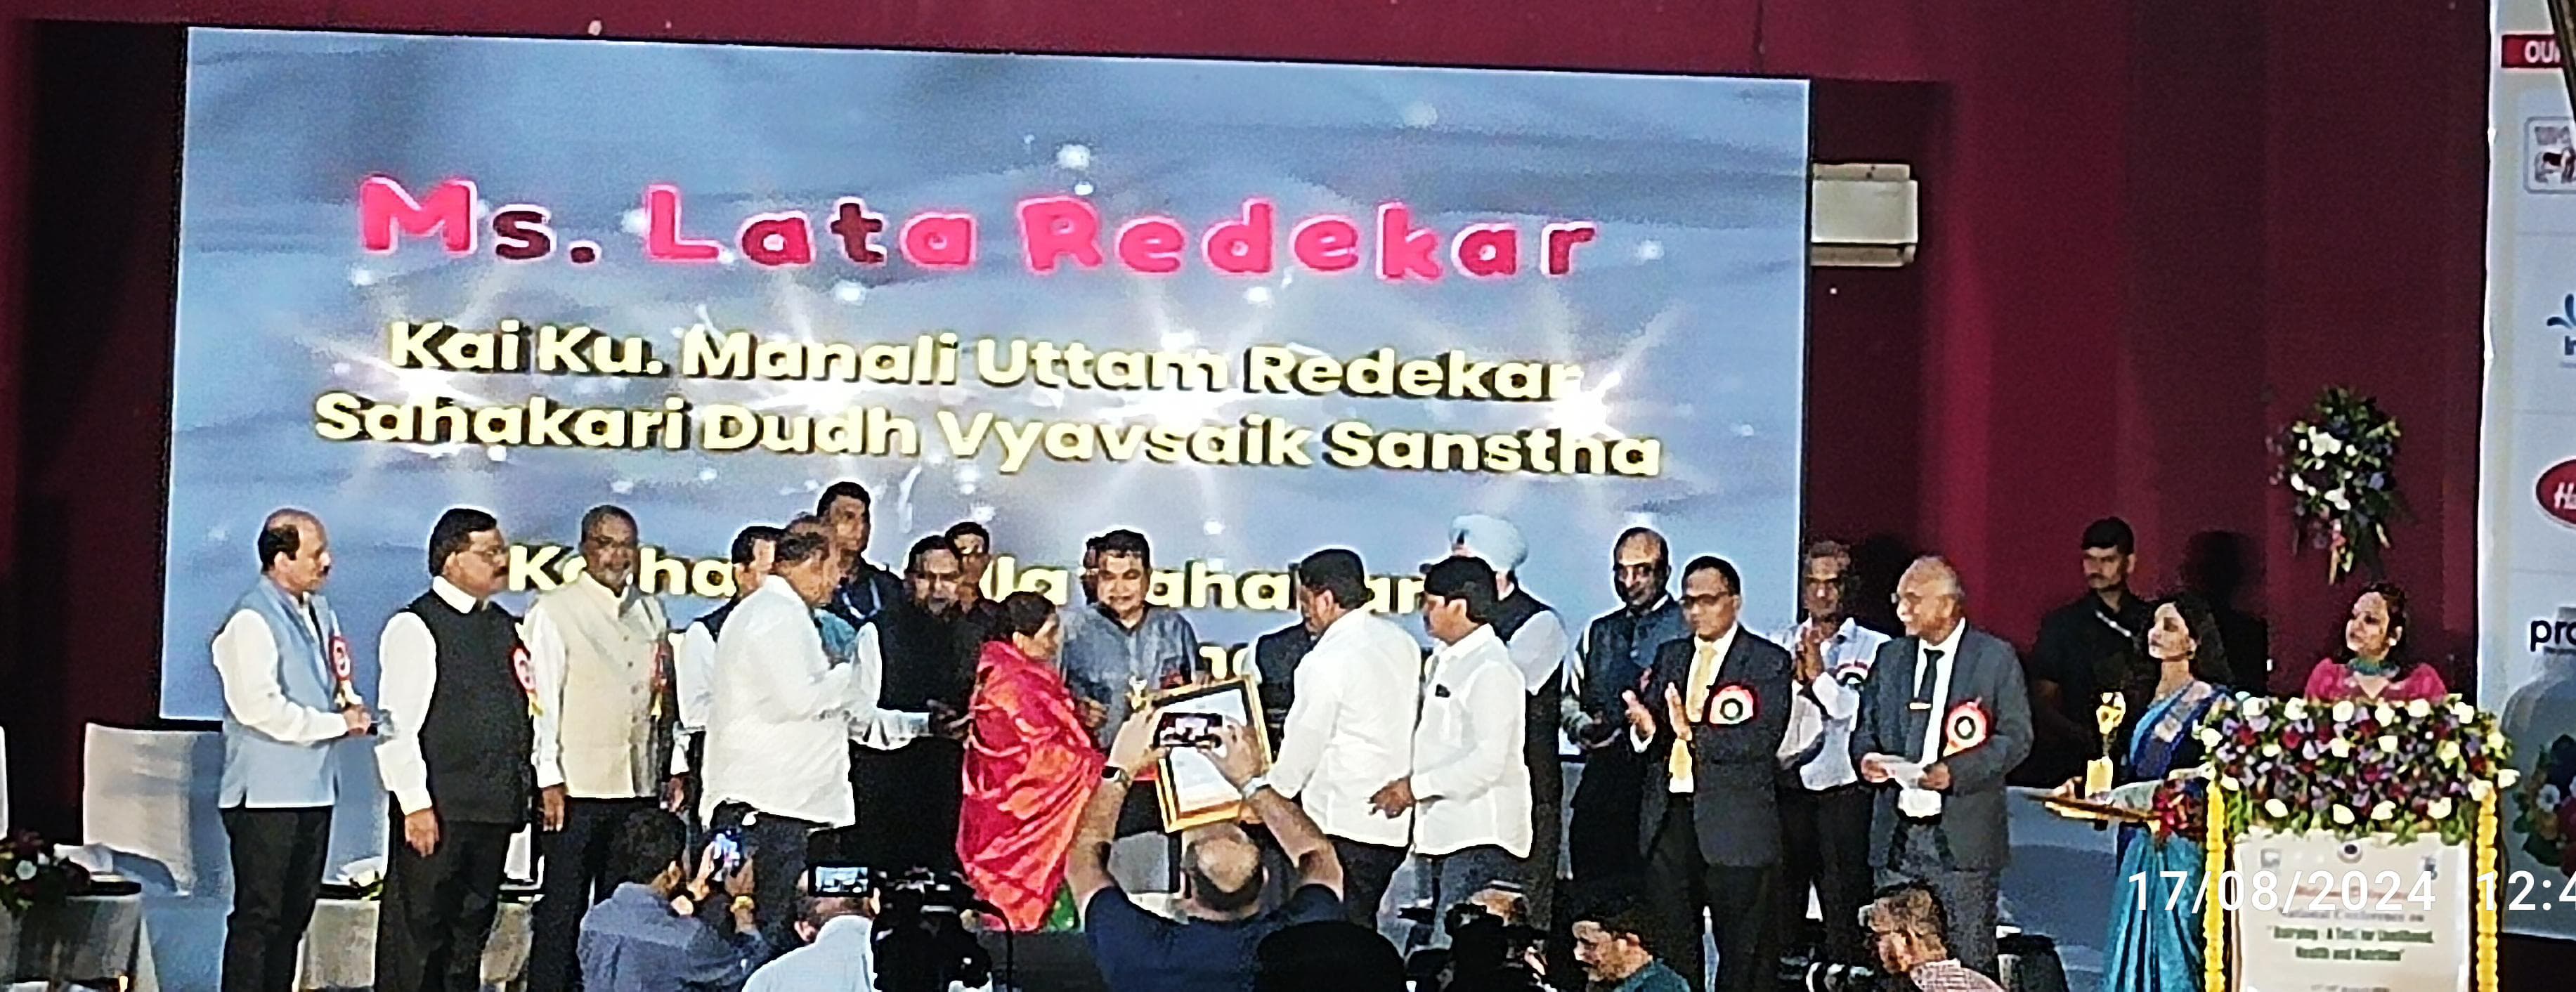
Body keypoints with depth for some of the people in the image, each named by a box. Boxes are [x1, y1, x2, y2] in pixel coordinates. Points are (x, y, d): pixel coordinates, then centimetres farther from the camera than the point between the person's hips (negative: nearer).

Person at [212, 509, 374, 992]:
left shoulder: (319, 612, 13)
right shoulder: (252, 621, -14)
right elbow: (260, 708, -22)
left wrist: (349, 705, 2)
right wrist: (340, 723, -15)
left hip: (313, 787, 9)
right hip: (266, 794, -9)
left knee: (295, 913, 14)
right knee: (259, 915, -5)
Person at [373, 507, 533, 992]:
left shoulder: (503, 625, 15)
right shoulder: (414, 627, -9)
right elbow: (398, 725, -14)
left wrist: (525, 785, 13)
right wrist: (416, 805, -18)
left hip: (495, 805, 7)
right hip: (438, 810, -7)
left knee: (473, 925, 13)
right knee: (418, 931, -2)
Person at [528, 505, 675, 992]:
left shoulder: (650, 612, 14)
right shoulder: (554, 611, -3)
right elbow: (542, 699, -7)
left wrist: (673, 769, 13)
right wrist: (549, 781, -12)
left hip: (640, 786, 5)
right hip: (577, 787, -5)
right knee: (563, 914, -3)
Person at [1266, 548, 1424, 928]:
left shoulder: (1328, 660, -16)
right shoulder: (1401, 642, 9)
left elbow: (1306, 740, -10)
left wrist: (1268, 798, 5)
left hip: (1343, 822, -8)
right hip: (1396, 819, 8)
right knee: (1362, 925, 14)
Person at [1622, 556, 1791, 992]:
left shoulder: (1769, 661, -2)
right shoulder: (1670, 656, 15)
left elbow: (1762, 740, -15)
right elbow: (1645, 739, 11)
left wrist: (1694, 733, -24)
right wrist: (1645, 728, -12)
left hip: (1734, 824, -5)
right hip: (1669, 819, 5)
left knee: (1742, 957, 0)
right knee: (1671, 951, 11)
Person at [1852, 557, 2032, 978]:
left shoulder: (1996, 658, -1)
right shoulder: (1890, 656, 13)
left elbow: (2016, 737, -5)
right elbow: (1865, 728, 18)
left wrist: (1955, 773, -18)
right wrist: (1866, 757, -6)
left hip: (1962, 834, -4)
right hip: (1896, 832, 4)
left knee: (1970, 963, 0)